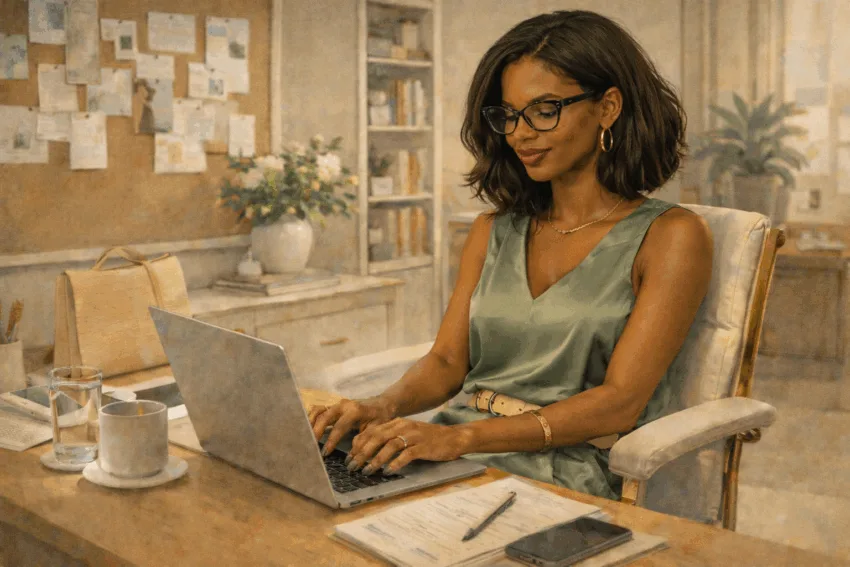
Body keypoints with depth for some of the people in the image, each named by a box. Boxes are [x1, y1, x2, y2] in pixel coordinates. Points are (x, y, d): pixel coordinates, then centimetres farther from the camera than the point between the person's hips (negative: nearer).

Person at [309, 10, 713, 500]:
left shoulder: (670, 236, -3)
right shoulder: (495, 231, 15)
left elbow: (619, 402, -13)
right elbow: (447, 361, 10)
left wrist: (463, 437, -24)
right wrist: (385, 408, -13)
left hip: (570, 472, -5)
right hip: (456, 455, 5)